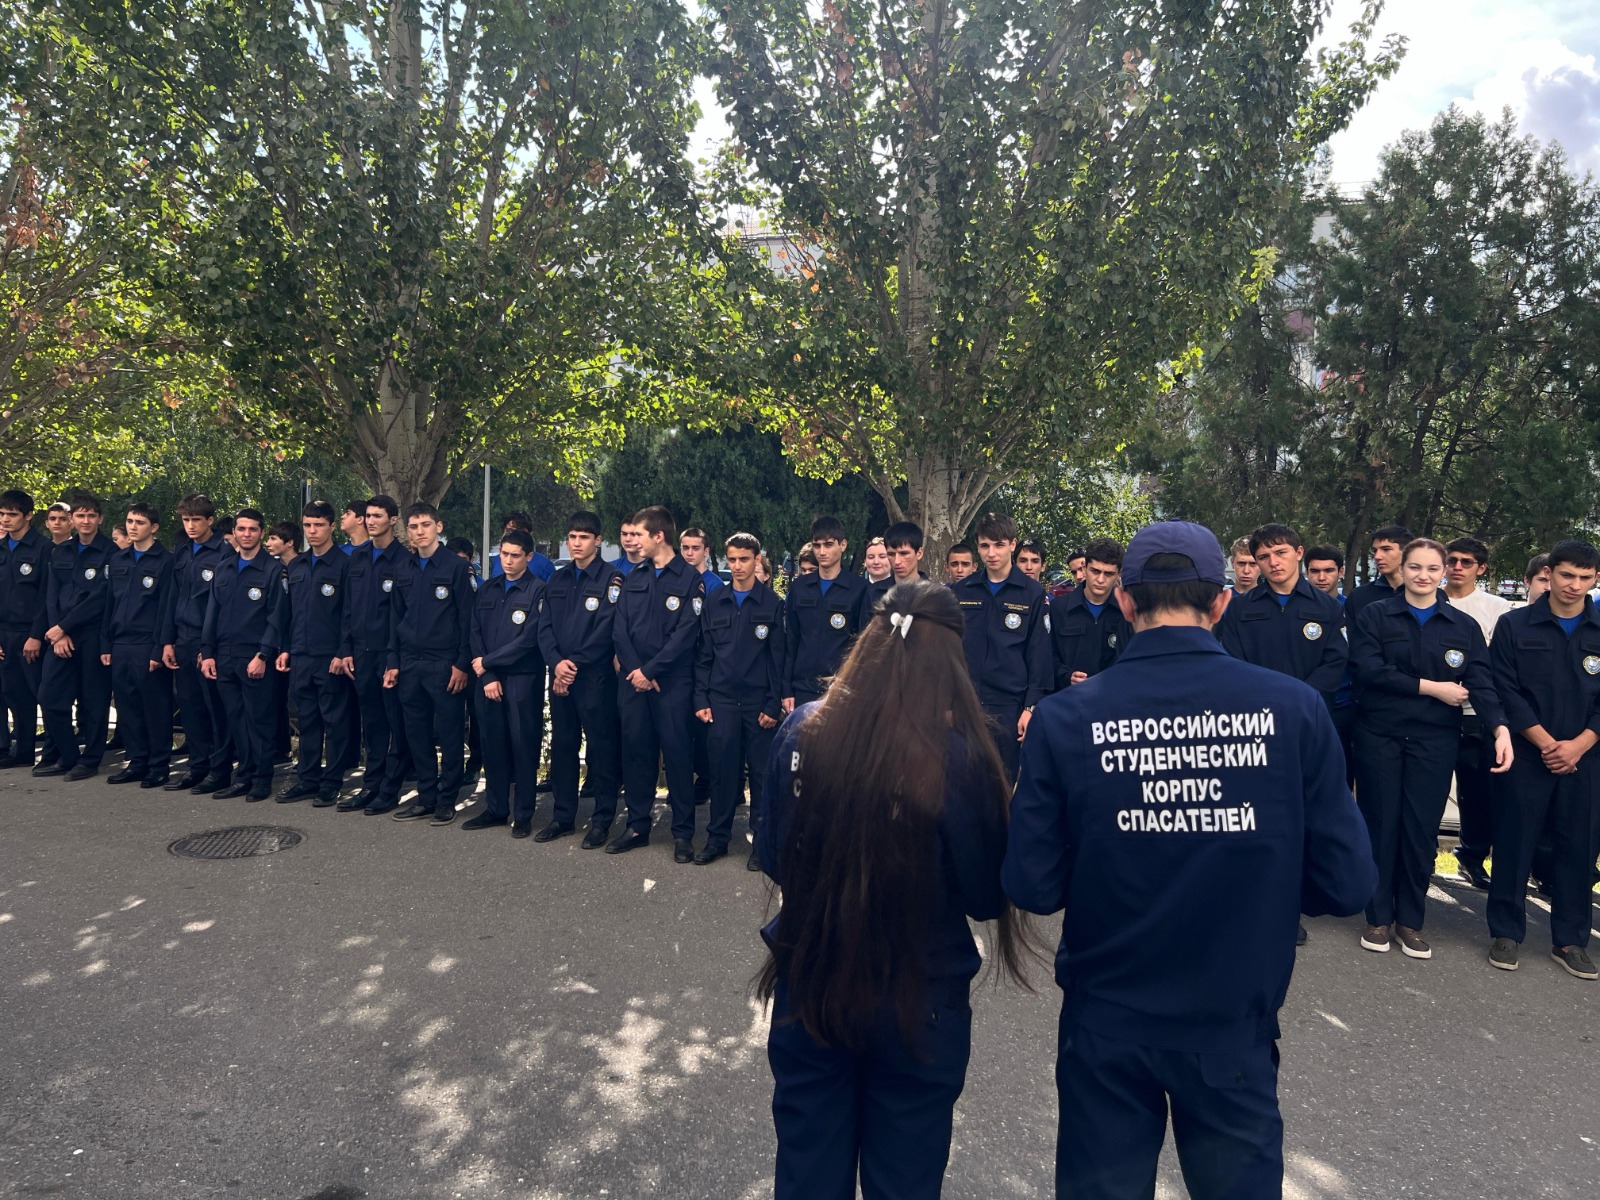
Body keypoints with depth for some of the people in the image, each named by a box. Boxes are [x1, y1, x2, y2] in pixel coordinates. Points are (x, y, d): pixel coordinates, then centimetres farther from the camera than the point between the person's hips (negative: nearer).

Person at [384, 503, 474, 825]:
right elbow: (395, 617, 16)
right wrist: (394, 662, 9)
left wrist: (462, 663, -12)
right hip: (410, 663, 5)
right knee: (417, 734, 9)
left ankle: (447, 801, 10)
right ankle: (426, 796, 20)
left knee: (449, 734, 0)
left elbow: (467, 618, -7)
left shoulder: (456, 567, -5)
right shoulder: (404, 570, 12)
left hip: (445, 664, -5)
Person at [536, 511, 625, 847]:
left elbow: (606, 628, -13)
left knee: (601, 747, 0)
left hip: (596, 676, -6)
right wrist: (557, 662, -10)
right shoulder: (558, 579, 13)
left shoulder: (611, 578, -5)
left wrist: (574, 666, -13)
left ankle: (602, 819, 11)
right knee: (562, 745, 12)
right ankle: (563, 816, 23)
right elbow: (545, 627, 7)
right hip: (559, 674, 6)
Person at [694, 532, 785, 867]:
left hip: (759, 702, -2)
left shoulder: (772, 603, 1)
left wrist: (774, 704, -7)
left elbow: (778, 658, -1)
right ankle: (717, 837, 17)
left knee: (761, 772, 3)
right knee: (722, 770, 4)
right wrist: (701, 699, 2)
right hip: (720, 700, 2)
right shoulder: (714, 602, 8)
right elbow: (704, 656, 9)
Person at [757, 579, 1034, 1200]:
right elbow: (985, 896, -10)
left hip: (808, 988, 3)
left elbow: (771, 855, 0)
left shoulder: (802, 729, -12)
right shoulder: (957, 756, -20)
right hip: (920, 1003, -2)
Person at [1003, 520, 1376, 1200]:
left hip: (1106, 1026, 0)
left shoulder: (1065, 719, -17)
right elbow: (1347, 885, -10)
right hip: (1236, 1025, 1)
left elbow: (1032, 888, -13)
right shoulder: (1294, 708, -14)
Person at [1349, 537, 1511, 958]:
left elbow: (1481, 681, -3)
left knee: (1422, 829, 5)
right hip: (1380, 736, -2)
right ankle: (1379, 917, 18)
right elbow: (1367, 669, -12)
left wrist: (1500, 727, -19)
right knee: (1380, 825, 5)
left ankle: (1411, 920, 20)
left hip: (1434, 741, 2)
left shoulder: (1464, 626, 7)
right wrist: (1430, 688, -12)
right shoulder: (1375, 615, 1)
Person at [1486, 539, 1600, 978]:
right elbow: (1505, 689, -4)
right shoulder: (1514, 625, 1)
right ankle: (1506, 932, 14)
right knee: (1514, 843, 2)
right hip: (1526, 754, -2)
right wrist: (1544, 742, -12)